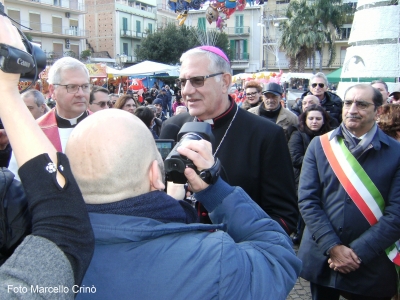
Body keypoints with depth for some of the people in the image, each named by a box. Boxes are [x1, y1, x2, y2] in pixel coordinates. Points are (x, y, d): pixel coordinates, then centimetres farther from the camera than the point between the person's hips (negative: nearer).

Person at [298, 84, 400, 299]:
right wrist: (333, 247, -13)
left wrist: (358, 252, -14)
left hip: (372, 266, -1)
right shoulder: (319, 145, -1)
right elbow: (307, 200, -5)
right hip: (322, 259, 1)